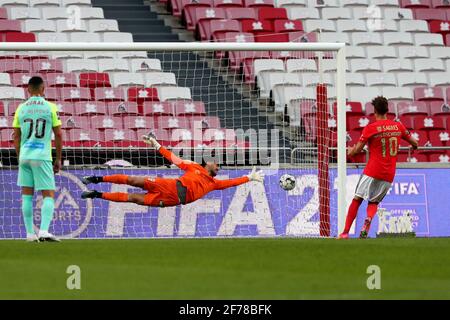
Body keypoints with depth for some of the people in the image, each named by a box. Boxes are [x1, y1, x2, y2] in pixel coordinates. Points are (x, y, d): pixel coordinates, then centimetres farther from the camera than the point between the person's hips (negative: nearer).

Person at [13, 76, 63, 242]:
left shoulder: (21, 109, 6)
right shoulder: (50, 107, -2)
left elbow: (16, 137, 8)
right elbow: (58, 135, -1)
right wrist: (58, 159, 8)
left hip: (24, 155, 3)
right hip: (42, 156, -3)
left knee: (27, 195, 11)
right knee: (49, 196, -1)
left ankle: (30, 233, 10)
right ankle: (44, 230, -19)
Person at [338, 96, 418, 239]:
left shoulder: (370, 128, -7)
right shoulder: (398, 126, 5)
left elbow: (357, 149, -4)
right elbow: (414, 143, 18)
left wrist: (350, 151, 19)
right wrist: (414, 146, 42)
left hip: (372, 171, -3)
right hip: (389, 175, 3)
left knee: (357, 200, 5)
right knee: (373, 202, 15)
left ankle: (345, 232, -4)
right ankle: (369, 218, -18)